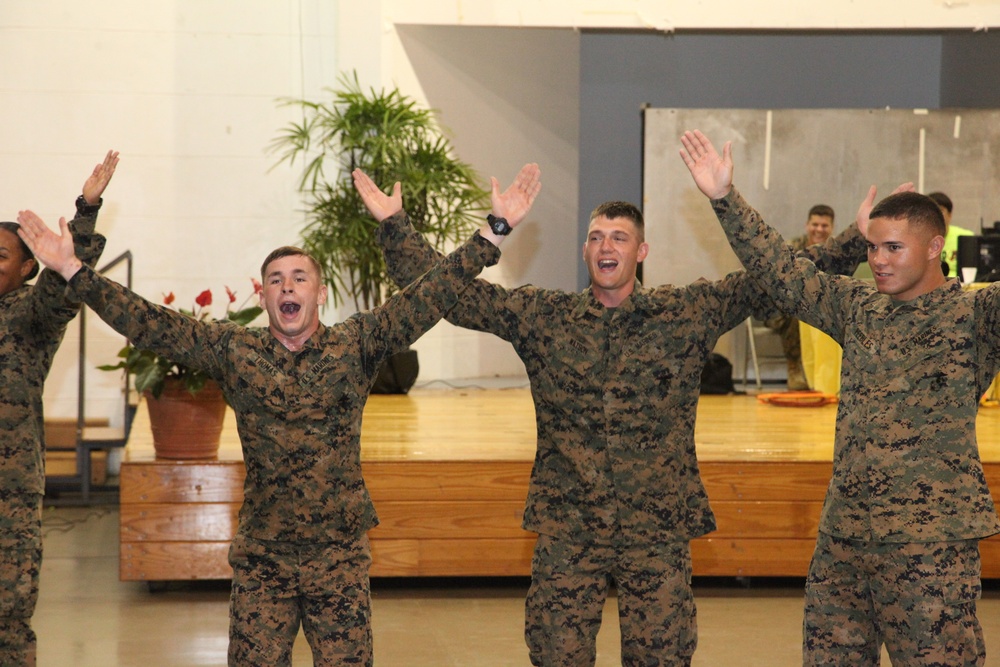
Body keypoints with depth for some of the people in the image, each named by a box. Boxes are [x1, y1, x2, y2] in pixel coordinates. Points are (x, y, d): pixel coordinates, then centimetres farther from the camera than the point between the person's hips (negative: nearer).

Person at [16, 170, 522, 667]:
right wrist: (72, 271, -6)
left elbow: (428, 297, -5)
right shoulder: (233, 351, 2)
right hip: (261, 558, 0)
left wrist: (491, 238, -11)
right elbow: (148, 325, -1)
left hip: (340, 557, 0)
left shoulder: (355, 347, 1)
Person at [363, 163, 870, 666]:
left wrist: (861, 238, -7)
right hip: (566, 531, 1)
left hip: (658, 531, 0)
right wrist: (392, 225, -3)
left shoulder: (689, 314, 2)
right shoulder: (540, 317, 4)